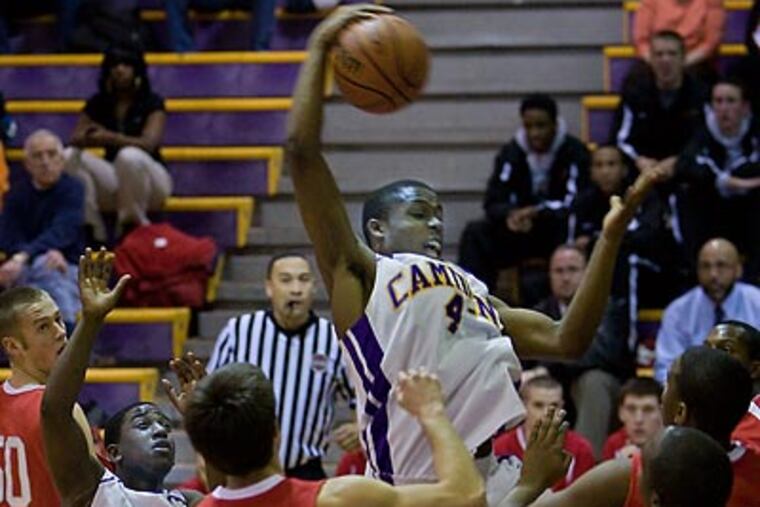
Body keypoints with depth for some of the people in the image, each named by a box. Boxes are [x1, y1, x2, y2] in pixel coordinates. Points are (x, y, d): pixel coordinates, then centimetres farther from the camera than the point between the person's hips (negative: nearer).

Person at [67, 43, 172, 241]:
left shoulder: (152, 103, -5)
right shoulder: (97, 104, 7)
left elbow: (148, 143, -21)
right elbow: (75, 139, -2)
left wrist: (111, 138, -39)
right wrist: (91, 138, -28)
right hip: (113, 182, 4)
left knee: (130, 156, -38)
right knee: (70, 156, -21)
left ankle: (133, 225, -21)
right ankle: (91, 228, -23)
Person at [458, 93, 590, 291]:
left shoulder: (574, 153, -10)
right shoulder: (511, 153, 2)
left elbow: (576, 204, -19)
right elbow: (493, 202, -3)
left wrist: (537, 213, -33)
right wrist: (510, 215, -28)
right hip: (522, 230, 4)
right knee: (475, 233, -19)